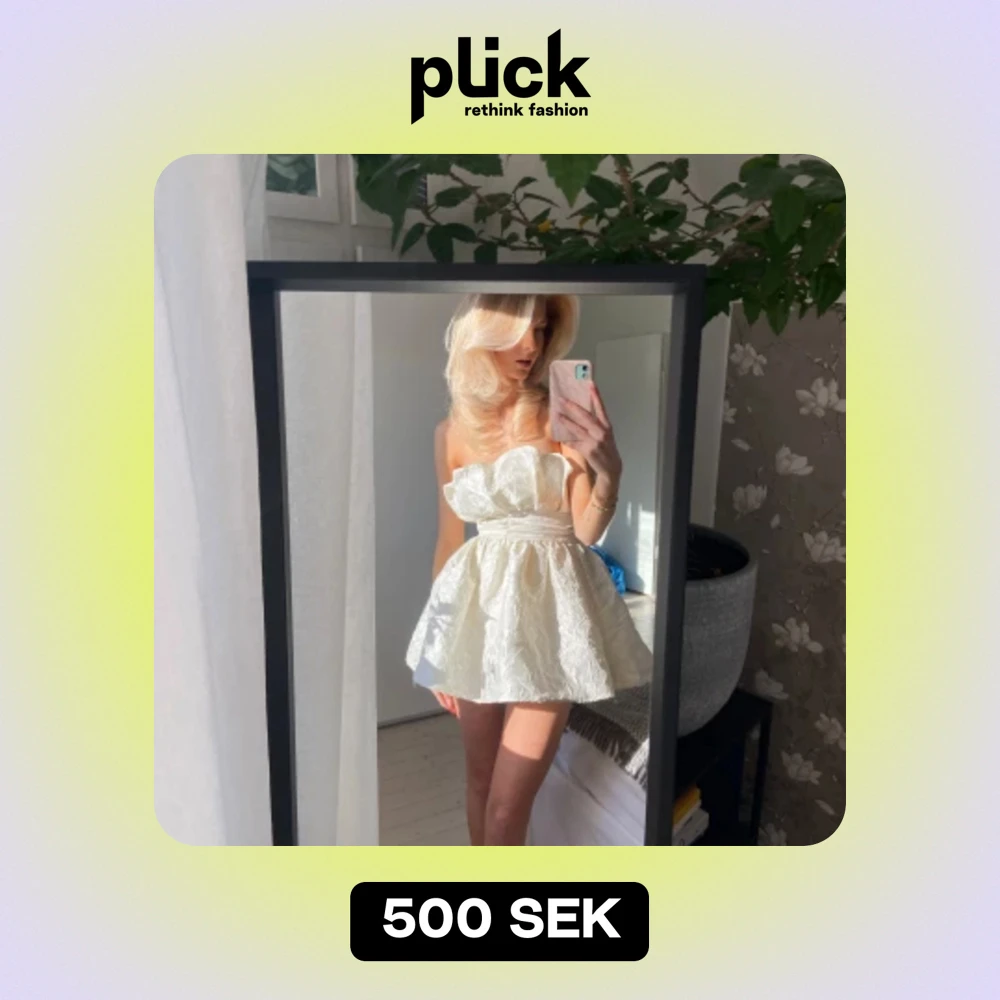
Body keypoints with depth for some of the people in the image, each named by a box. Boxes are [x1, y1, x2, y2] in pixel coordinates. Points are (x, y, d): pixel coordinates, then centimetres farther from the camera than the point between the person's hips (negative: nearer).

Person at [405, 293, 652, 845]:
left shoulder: (561, 415, -4)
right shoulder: (452, 430, 4)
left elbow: (588, 529, -9)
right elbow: (449, 540, 9)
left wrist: (609, 471, -30)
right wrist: (440, 642, 13)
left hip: (548, 610, -3)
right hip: (479, 607, 3)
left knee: (508, 808, 1)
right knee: (479, 779, 17)